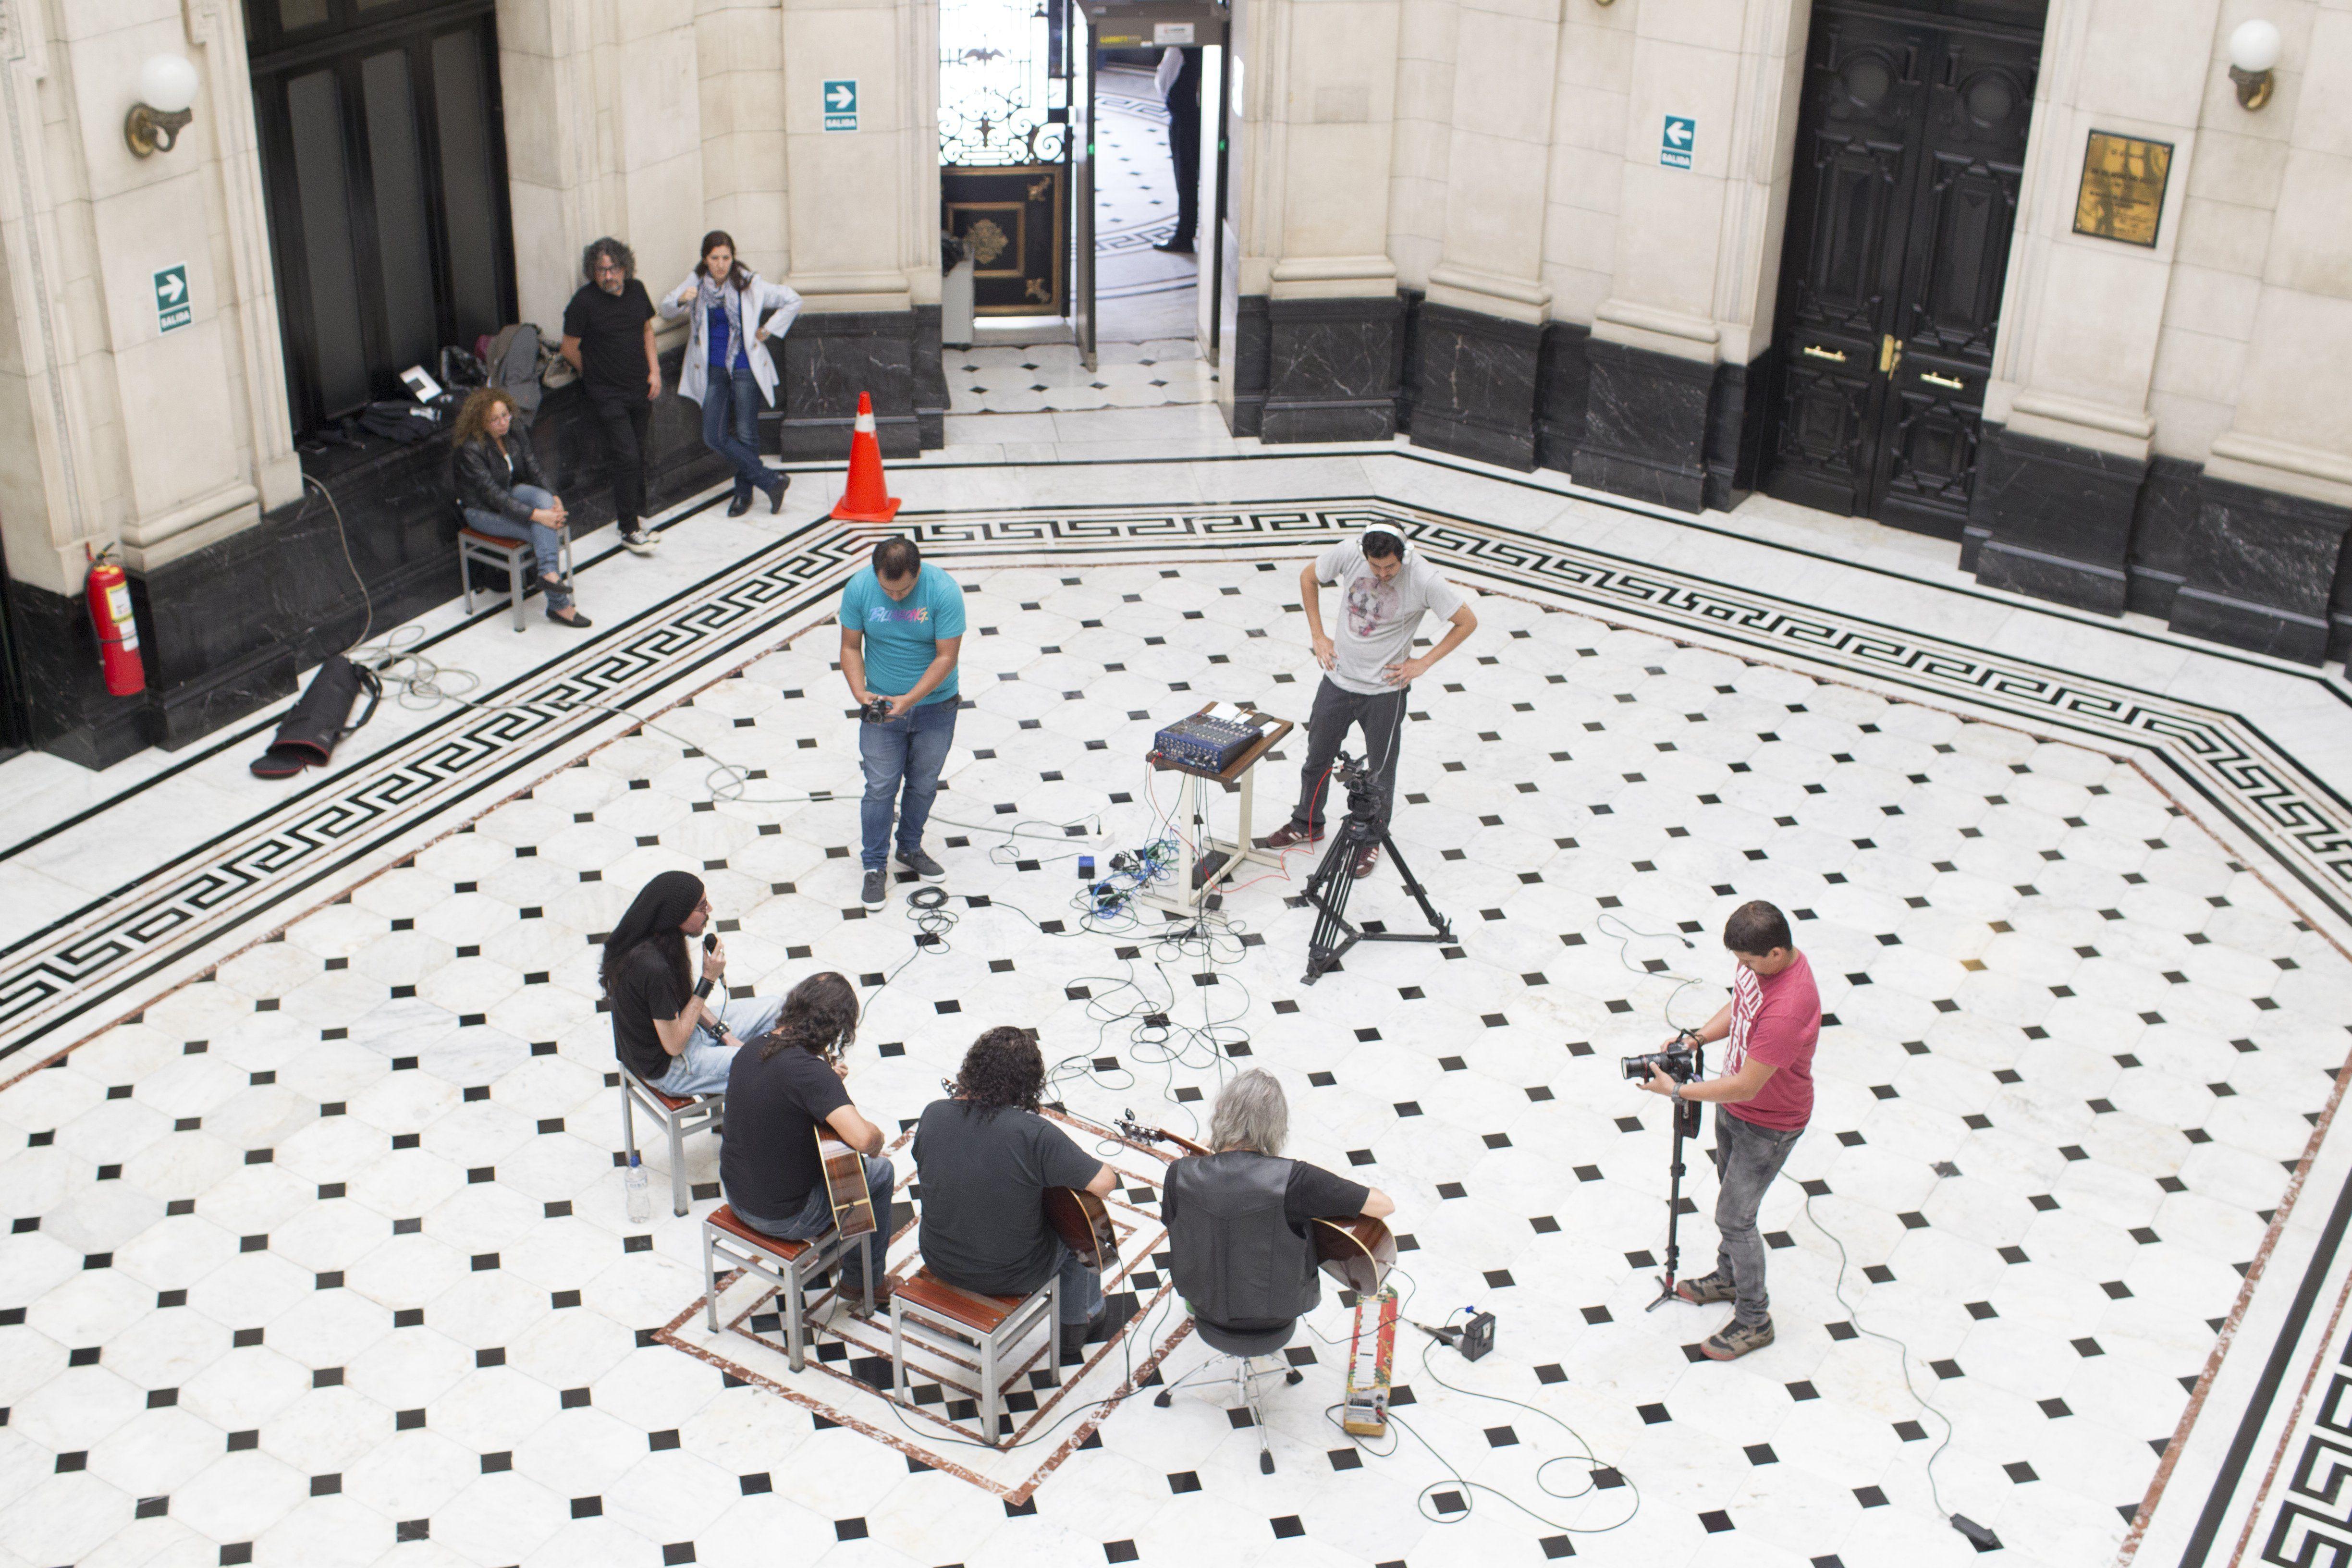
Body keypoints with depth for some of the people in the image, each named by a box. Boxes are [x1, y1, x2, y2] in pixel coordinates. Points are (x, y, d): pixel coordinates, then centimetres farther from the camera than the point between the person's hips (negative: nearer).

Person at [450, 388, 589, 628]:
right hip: (483, 511, -6)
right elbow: (493, 495, -29)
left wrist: (554, 498, -24)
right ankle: (559, 606, -22)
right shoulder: (470, 450, -24)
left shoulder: (515, 437, -2)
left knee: (543, 496, -30)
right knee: (544, 534, -26)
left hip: (512, 493, 6)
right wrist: (536, 515, -36)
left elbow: (534, 471, -3)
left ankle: (549, 573, -41)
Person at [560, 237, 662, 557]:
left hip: (639, 389, 6)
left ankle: (630, 514, 28)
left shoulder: (636, 290, 0)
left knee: (637, 455, 13)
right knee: (627, 457, -11)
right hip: (608, 395, -6)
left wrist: (654, 370, 6)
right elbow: (569, 348, -6)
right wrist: (594, 375, 7)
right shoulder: (584, 301, -16)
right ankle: (629, 529, -2)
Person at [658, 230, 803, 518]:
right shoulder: (696, 283, 2)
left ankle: (744, 492, 18)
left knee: (746, 435, -1)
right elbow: (666, 311, 3)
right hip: (713, 372, 3)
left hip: (745, 370, -3)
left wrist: (768, 330, -4)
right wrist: (681, 300, -19)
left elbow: (793, 301, 0)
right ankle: (771, 481, 1)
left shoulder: (749, 284, -6)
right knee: (714, 436, -5)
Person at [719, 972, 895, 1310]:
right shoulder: (809, 1072, -30)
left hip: (736, 1196, 7)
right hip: (785, 1216, -7)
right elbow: (863, 1139, -39)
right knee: (880, 1172, 17)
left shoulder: (752, 1048, -5)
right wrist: (878, 1138, -16)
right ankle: (865, 1281, 33)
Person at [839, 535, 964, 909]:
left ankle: (910, 849, 38)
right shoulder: (858, 589, -16)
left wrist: (909, 700, -28)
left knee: (923, 784, 15)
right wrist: (860, 692, -23)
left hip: (935, 705, 0)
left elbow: (946, 656, -20)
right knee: (880, 788, 2)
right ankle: (876, 866, 18)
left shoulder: (944, 592, -23)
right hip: (881, 707, 0)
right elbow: (851, 647, -7)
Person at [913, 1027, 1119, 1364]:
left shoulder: (933, 1114, -14)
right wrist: (1079, 1160, -4)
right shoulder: (1034, 1134, -29)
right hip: (1009, 1276, -4)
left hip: (939, 1263, 5)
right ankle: (1084, 1320, 44)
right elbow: (1104, 1183, -27)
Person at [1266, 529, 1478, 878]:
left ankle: (1371, 841, 31)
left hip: (1385, 690, -3)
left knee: (1380, 771, 9)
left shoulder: (1423, 580, -23)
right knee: (1318, 757, 18)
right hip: (1338, 679, 3)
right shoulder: (1348, 554, -15)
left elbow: (1467, 622, -11)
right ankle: (1307, 825, 40)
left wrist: (1424, 663, -12)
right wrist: (1318, 636, 1)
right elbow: (1308, 578, 4)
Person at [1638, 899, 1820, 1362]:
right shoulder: (1761, 960, -13)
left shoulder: (1787, 1008, -40)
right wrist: (1698, 1037, -7)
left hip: (1767, 1125, -9)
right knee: (1731, 1190, 27)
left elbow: (1745, 1087, -34)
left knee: (1734, 1217, 4)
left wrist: (1677, 1091, -27)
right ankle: (1729, 1276, 50)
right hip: (1735, 1105, 9)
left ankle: (1754, 1320, 24)